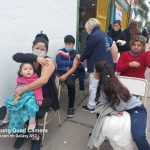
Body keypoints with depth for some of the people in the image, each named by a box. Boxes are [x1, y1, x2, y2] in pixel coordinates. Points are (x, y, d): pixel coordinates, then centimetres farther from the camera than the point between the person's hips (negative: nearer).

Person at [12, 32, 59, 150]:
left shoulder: (48, 61, -15)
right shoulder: (31, 59, 1)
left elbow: (43, 80, -31)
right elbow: (16, 56, -19)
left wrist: (23, 89, -30)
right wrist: (35, 58, -29)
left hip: (45, 97, -4)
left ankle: (36, 137, 6)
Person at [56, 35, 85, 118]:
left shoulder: (77, 54, 15)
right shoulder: (60, 52, 11)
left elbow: (82, 69, 11)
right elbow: (59, 63, -10)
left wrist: (82, 84, 4)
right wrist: (73, 63, -9)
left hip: (72, 72, 0)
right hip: (61, 71, 0)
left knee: (71, 84, -33)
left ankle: (71, 107, -10)